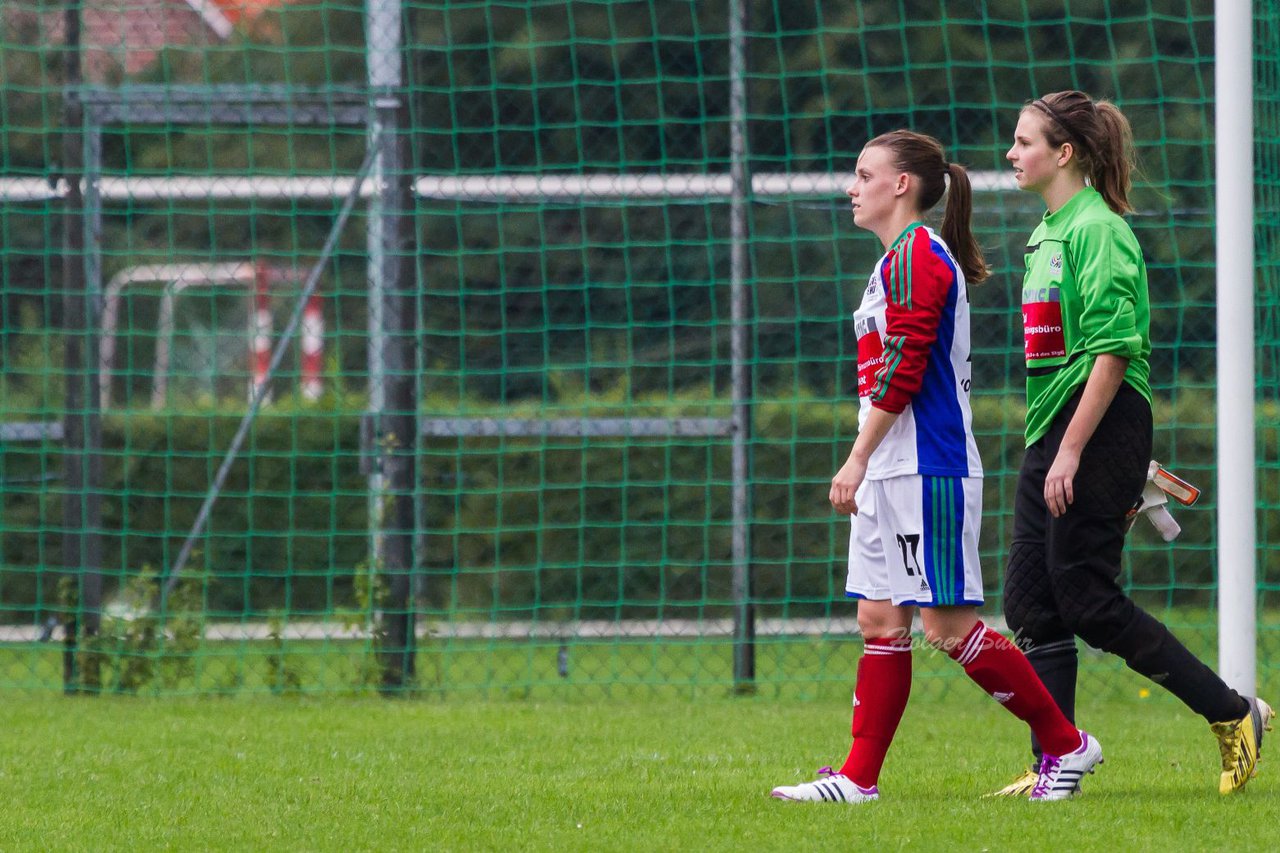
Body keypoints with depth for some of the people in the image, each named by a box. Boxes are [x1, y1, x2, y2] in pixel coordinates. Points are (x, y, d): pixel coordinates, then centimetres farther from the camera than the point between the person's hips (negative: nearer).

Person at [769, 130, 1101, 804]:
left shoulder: (916, 254, -12)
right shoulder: (901, 260, 20)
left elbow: (902, 370, -19)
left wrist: (858, 458, -17)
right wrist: (866, 466, 24)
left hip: (928, 471, -10)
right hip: (895, 472, 10)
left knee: (947, 625, -9)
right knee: (881, 621, 7)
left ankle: (1066, 745, -1)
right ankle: (858, 779, 7)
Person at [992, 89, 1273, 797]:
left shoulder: (1097, 230, -13)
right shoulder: (1050, 232, 16)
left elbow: (1113, 352, -19)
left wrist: (1072, 453, -23)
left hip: (1100, 431, -9)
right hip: (1051, 432, 9)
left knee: (1086, 599, -8)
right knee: (1030, 603, 4)